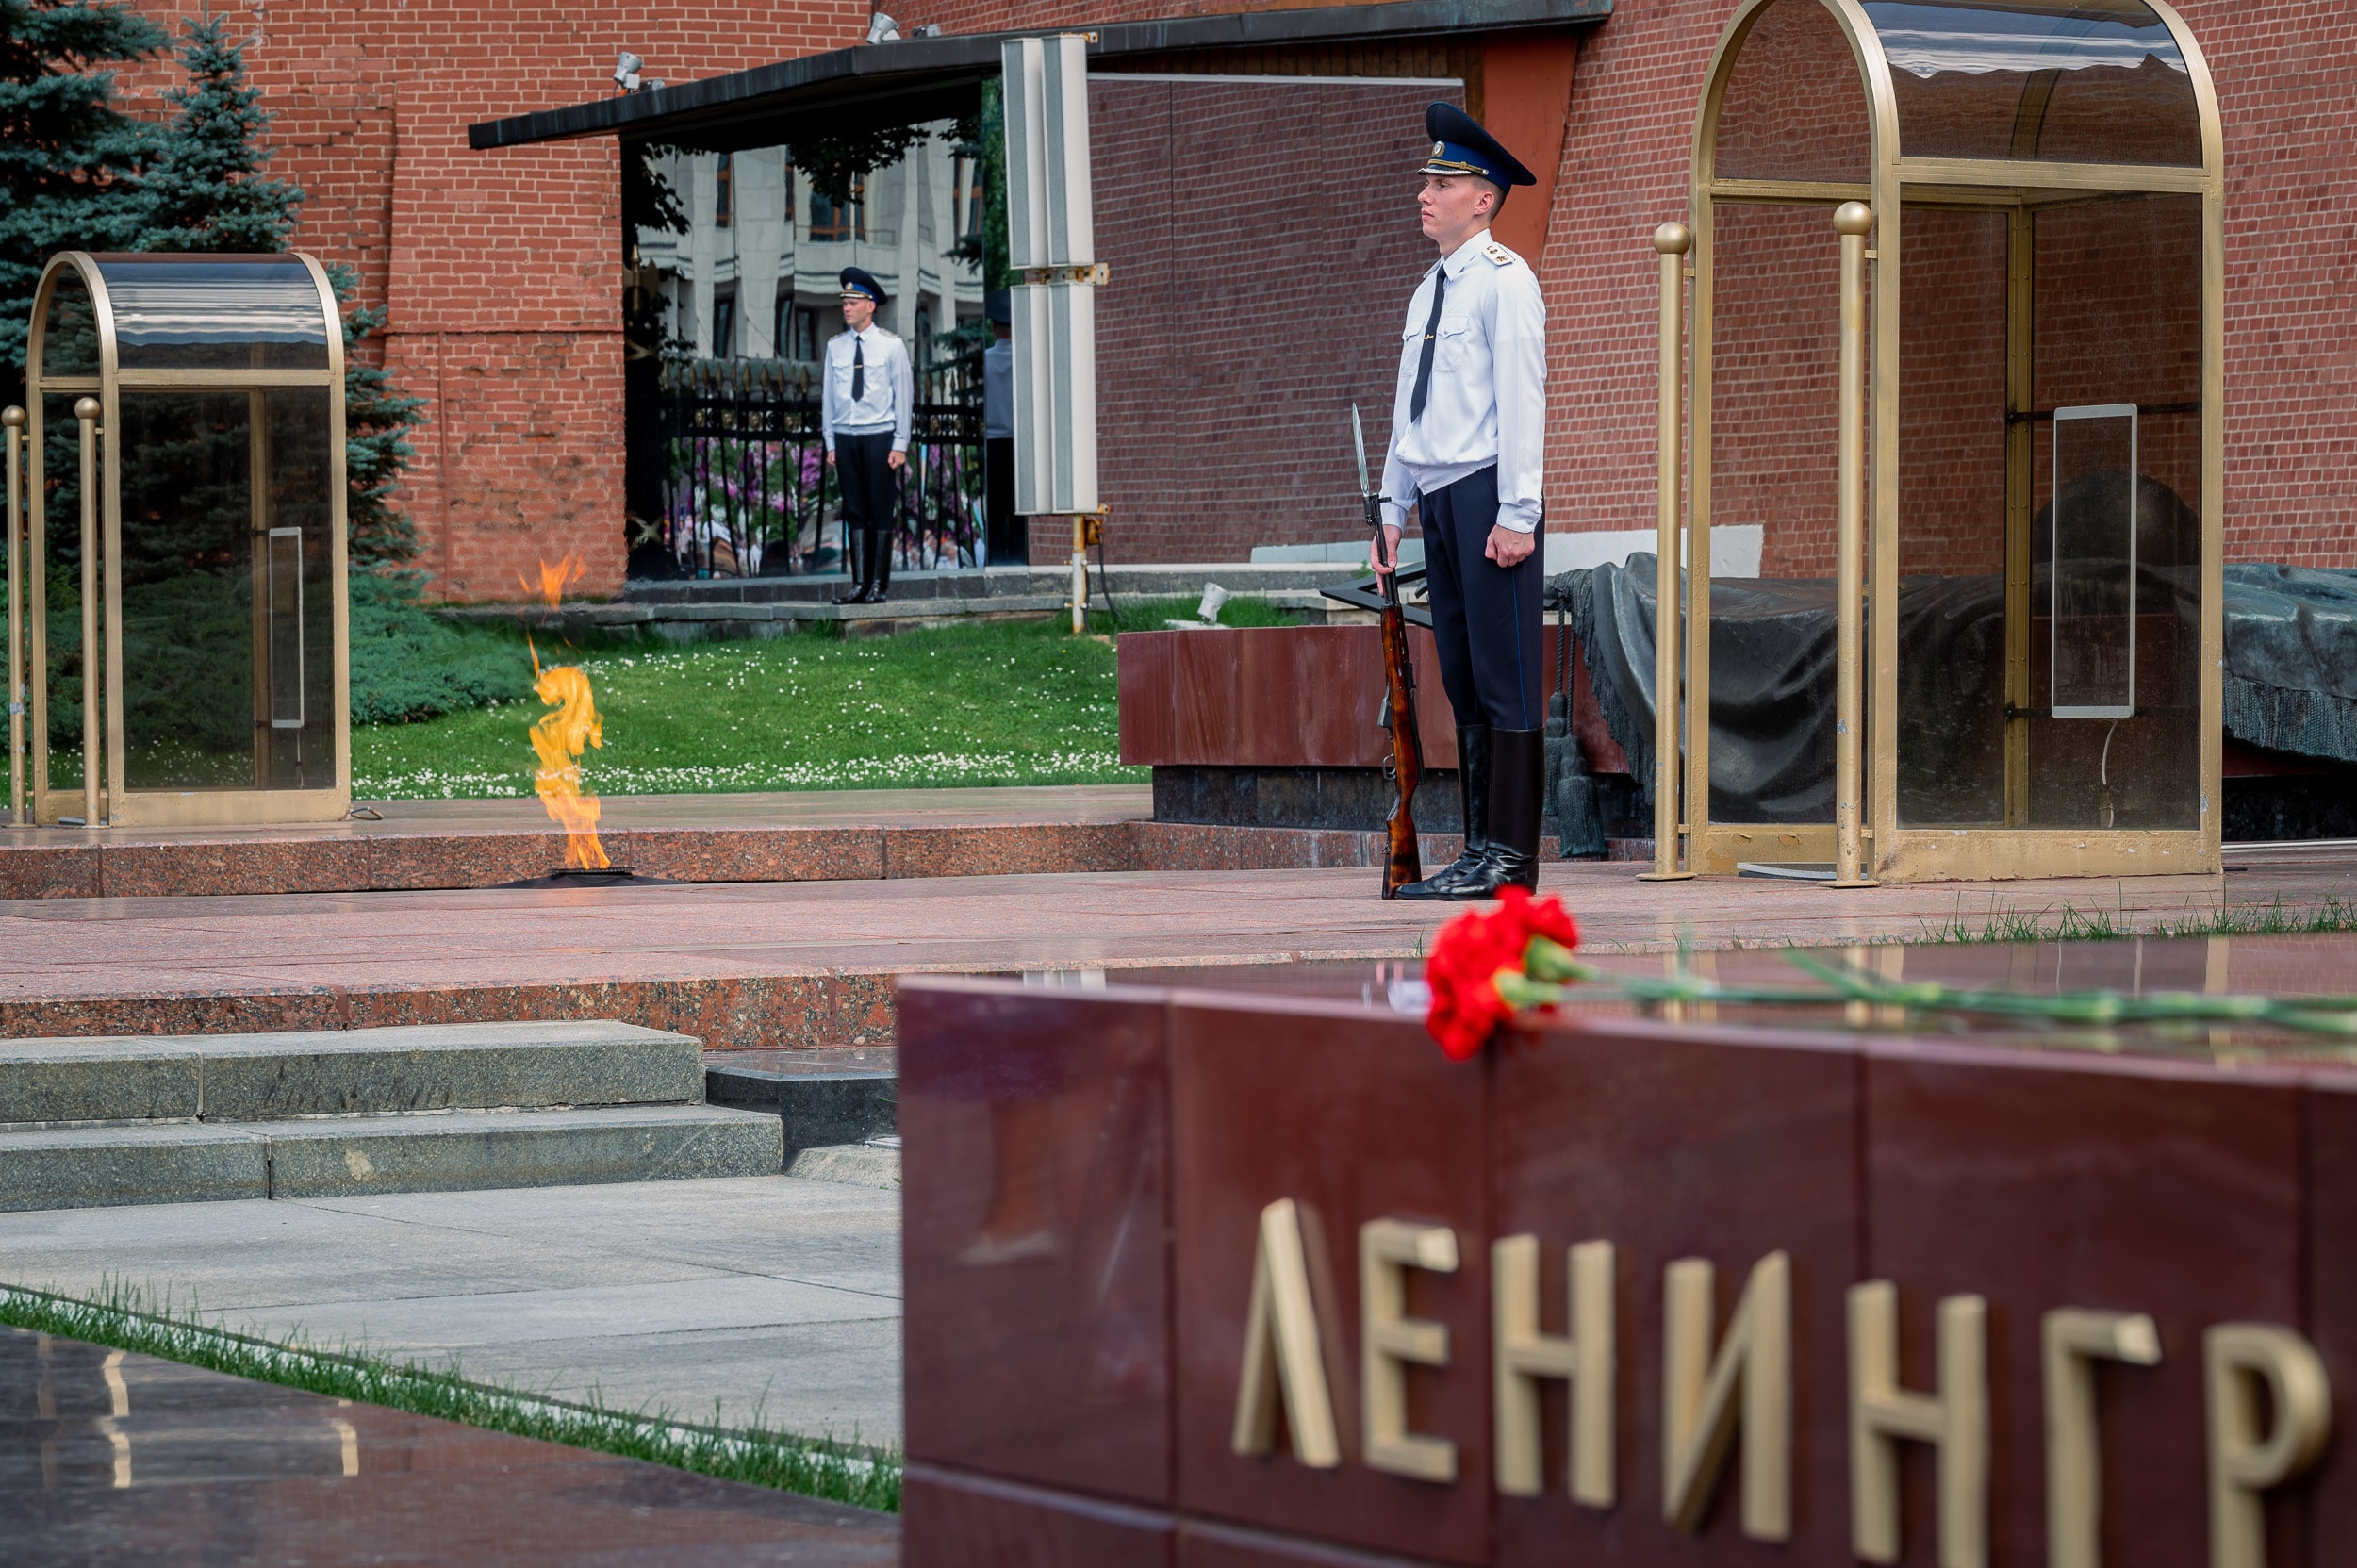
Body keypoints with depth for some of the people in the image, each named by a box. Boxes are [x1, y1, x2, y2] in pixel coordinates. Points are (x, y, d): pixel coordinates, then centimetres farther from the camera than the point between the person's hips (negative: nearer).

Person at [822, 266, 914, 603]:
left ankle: (878, 585, 0)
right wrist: (830, 443, 8)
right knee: (854, 512, 2)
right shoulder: (836, 347, 8)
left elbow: (903, 395, 1)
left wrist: (900, 444, -3)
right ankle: (859, 584, 3)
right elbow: (828, 395, 12)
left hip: (879, 436, -3)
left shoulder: (891, 346, 1)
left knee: (881, 512, -2)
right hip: (845, 436, 3)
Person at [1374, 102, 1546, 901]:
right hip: (1439, 499, 8)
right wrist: (1393, 507, 18)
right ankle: (1479, 850, 10)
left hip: (1489, 493, -8)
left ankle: (1512, 857, -8)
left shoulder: (1505, 281, -6)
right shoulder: (1429, 290, 19)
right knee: (1462, 679, 8)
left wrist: (1515, 514, -17)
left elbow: (1522, 400, -12)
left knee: (1505, 678, -7)